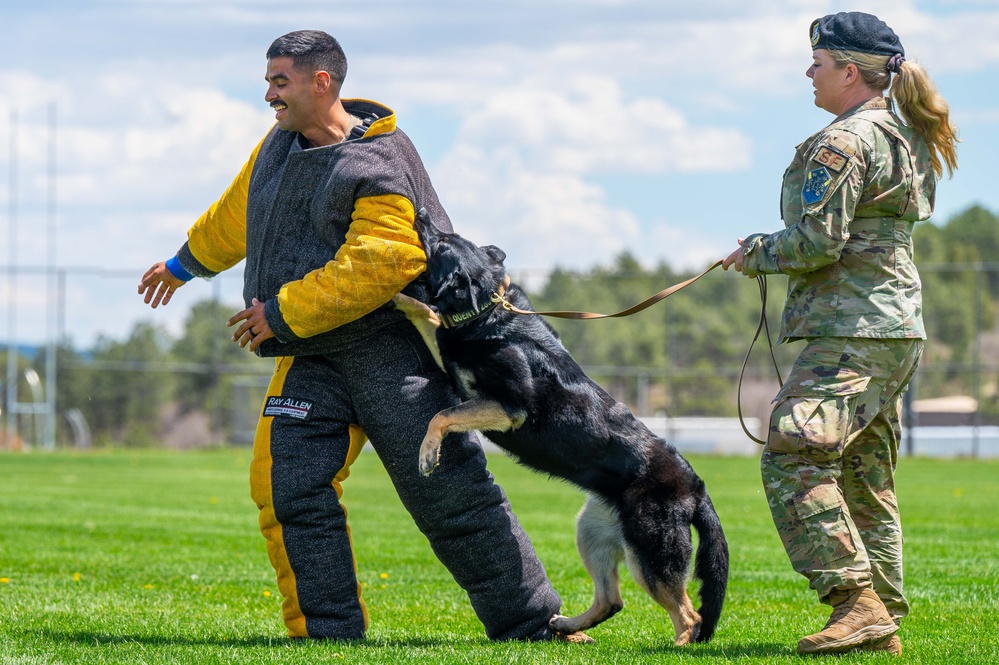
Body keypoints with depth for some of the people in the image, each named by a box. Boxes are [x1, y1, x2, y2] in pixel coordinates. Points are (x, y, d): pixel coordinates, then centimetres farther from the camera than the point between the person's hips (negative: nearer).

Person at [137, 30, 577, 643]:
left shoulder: (381, 167, -14)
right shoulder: (280, 146, 11)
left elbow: (375, 268, -23)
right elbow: (235, 216, 30)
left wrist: (283, 313, -20)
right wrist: (184, 264, 43)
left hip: (391, 351, -7)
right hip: (312, 363, 7)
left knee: (450, 491, -4)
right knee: (289, 486, -9)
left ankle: (532, 626, 5)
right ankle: (328, 635, -3)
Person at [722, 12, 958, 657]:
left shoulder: (843, 143, -12)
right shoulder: (903, 138, 18)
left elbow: (818, 241, -17)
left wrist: (754, 253, -1)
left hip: (852, 329, -10)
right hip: (896, 328, 10)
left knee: (794, 458, -15)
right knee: (866, 476, 12)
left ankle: (856, 602, -22)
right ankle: (883, 620, 11)